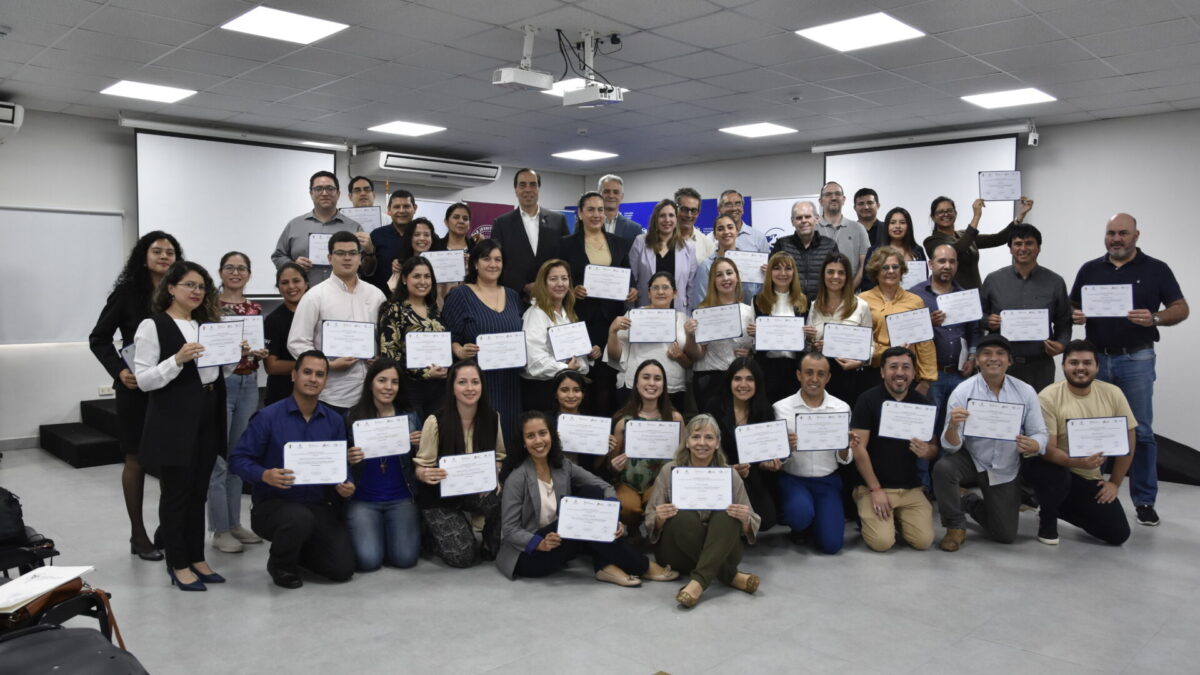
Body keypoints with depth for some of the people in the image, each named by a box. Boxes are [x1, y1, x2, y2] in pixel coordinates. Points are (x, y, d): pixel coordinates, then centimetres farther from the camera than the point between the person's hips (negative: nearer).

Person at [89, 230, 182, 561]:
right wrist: (119, 371, -14)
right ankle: (138, 535, 20)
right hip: (136, 389, -2)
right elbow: (98, 339, 0)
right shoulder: (128, 292, -3)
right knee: (136, 460, 8)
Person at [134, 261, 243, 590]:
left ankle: (196, 558, 23)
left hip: (208, 420, 7)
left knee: (199, 492, 13)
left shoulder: (207, 325, 15)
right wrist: (178, 359, -26)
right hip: (174, 424, -7)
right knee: (176, 493, 2)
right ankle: (177, 564, 14)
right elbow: (143, 380, -13)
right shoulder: (153, 326, -7)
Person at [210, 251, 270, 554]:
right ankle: (220, 529, 7)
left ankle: (235, 522, 22)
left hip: (248, 385, 6)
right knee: (219, 458, -2)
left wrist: (262, 353, -3)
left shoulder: (255, 308, 11)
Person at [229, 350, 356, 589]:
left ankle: (297, 550, 24)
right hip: (273, 504, -4)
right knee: (300, 518, -39)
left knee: (343, 568, -10)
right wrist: (265, 475, -27)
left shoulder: (334, 421, 4)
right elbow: (238, 459, -8)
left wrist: (345, 485, -14)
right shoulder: (268, 416, -8)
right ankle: (280, 563, -2)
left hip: (318, 506, 4)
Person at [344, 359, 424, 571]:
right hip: (362, 499, -1)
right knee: (368, 560, -19)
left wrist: (421, 446, -10)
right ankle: (367, 531, 16)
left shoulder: (410, 417, 4)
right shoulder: (351, 418, -2)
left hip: (401, 499, 1)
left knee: (405, 558, -17)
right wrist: (348, 459, -17)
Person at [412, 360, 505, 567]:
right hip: (440, 496, -3)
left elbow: (499, 458, 5)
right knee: (462, 557, -15)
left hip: (478, 491, 3)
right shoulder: (436, 421, -19)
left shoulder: (492, 419, -8)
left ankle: (492, 547, 0)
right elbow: (422, 467, -13)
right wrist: (425, 475, -37)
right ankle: (440, 530, 18)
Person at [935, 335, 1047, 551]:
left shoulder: (1025, 392, -10)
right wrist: (952, 426, -42)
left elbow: (1040, 434, -8)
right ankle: (956, 525, -7)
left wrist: (1032, 446, -33)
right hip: (971, 459, -2)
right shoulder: (962, 392, -16)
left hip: (1005, 470, 2)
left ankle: (971, 503, 36)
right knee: (943, 468, -35)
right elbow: (951, 446, -18)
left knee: (1005, 536, 3)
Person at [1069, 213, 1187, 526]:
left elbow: (1181, 308, -1)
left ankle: (1144, 501, 10)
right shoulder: (1089, 269, 8)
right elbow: (1072, 308, 12)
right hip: (1096, 358, 3)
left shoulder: (1156, 269, 1)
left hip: (1136, 359, -2)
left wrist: (1155, 318, -21)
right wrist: (1076, 316, -11)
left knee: (1141, 431, 0)